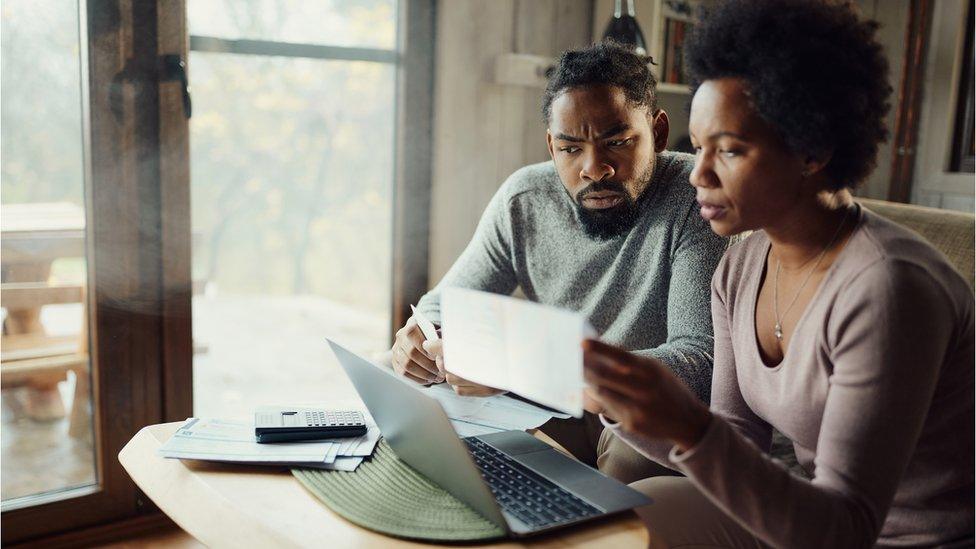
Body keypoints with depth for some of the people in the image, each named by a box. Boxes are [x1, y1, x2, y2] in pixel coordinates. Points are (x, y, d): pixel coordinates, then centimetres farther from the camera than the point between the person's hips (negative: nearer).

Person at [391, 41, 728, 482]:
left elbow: (704, 359, -29)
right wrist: (421, 339, -21)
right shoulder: (524, 200, -5)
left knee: (636, 450, -36)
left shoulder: (697, 198, -19)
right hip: (562, 410, 4)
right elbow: (445, 302, 6)